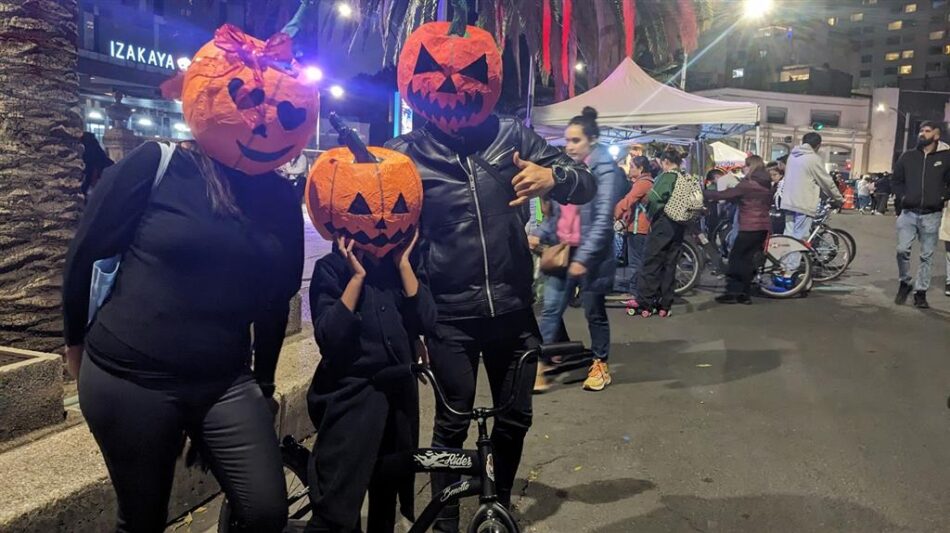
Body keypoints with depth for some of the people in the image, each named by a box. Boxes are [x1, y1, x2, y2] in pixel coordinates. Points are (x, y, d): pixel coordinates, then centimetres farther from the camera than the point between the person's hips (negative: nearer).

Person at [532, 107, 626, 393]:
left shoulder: (605, 170, -10)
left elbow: (603, 219, -18)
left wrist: (583, 257, -24)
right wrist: (539, 234, -1)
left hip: (591, 254, -6)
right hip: (562, 250, 6)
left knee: (594, 312, 8)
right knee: (550, 308, 0)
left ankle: (600, 365, 26)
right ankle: (538, 367, 3)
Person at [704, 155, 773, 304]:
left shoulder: (747, 184, -11)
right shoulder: (767, 185, 12)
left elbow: (724, 195, -12)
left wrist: (704, 193, -3)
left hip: (750, 227, -8)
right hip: (764, 226, 8)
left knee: (736, 257, -1)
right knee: (747, 258, 10)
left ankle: (732, 292, -3)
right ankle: (745, 294, 10)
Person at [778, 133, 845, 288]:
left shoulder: (793, 156, 12)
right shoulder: (814, 159, -9)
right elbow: (827, 182, -4)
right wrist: (839, 199, 10)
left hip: (789, 203, 7)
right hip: (804, 205, -7)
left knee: (788, 238, 11)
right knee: (799, 240, -5)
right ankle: (788, 275, -8)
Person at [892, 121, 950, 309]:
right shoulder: (908, 156, 5)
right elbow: (896, 180, 15)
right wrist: (904, 195, 3)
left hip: (931, 215, -1)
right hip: (908, 213, 1)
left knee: (927, 256, 4)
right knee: (902, 250, -6)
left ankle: (920, 292, 12)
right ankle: (905, 282, 16)